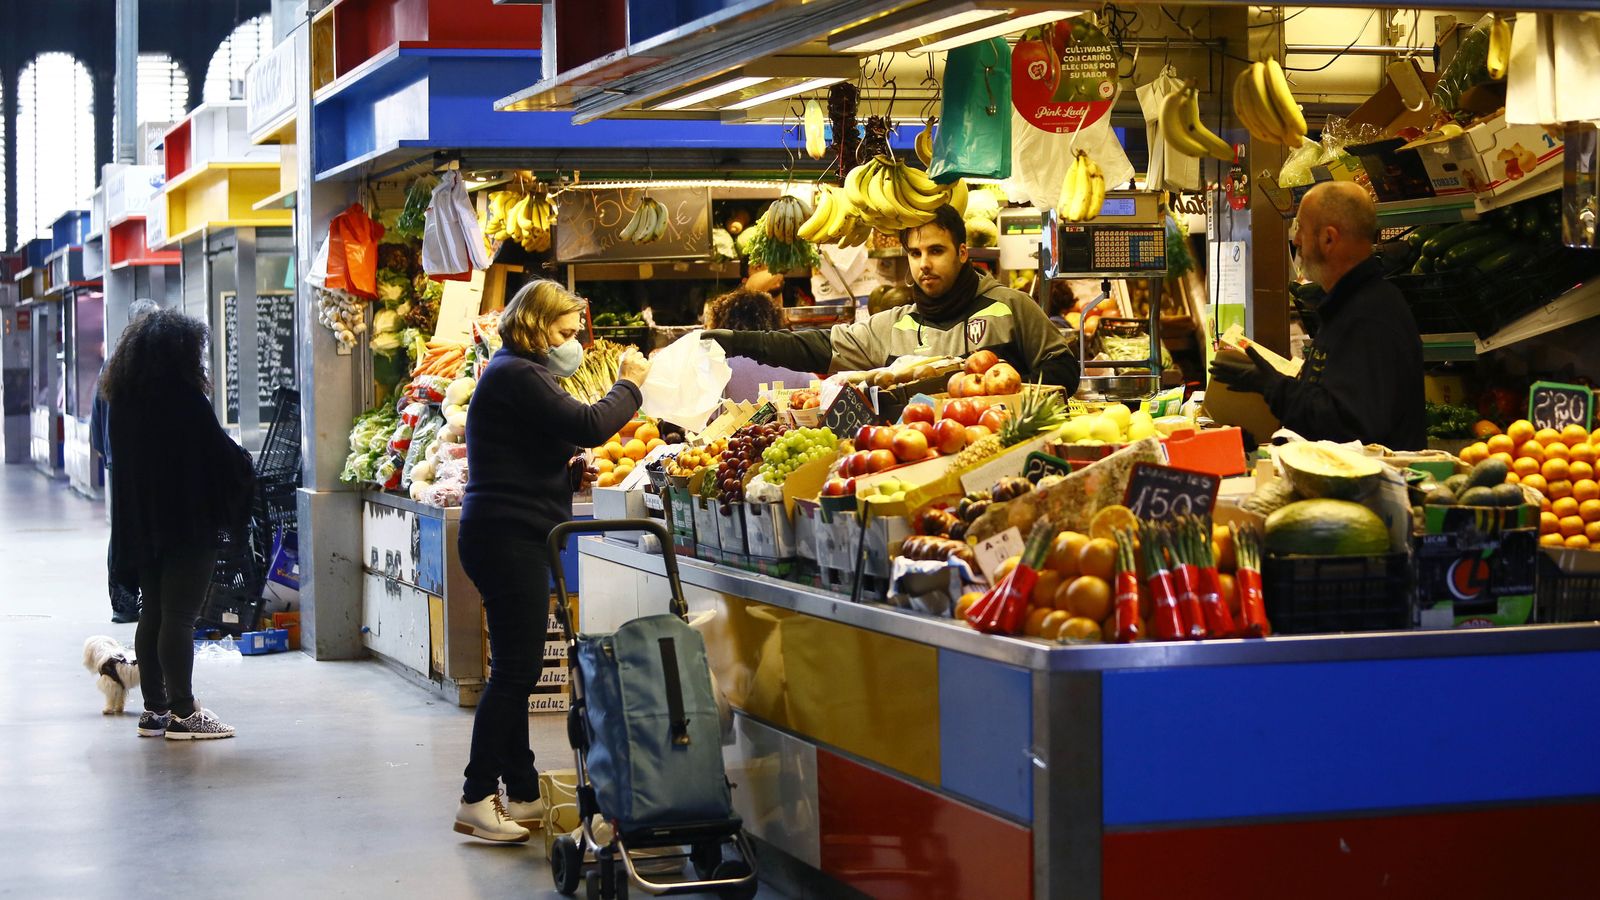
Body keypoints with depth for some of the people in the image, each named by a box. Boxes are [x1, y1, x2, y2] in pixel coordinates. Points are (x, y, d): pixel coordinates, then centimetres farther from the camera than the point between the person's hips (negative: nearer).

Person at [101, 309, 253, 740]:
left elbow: (124, 463, 13)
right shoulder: (186, 401, -17)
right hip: (188, 526, -7)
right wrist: (245, 463, 8)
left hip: (142, 525, 7)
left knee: (152, 615, 13)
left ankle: (154, 709, 17)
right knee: (180, 617, -4)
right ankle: (182, 713, 0)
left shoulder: (124, 402, 6)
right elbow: (223, 458, -12)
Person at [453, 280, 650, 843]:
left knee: (517, 670, 12)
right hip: (510, 537, -11)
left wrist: (571, 471, 9)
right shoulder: (516, 376, -13)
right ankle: (476, 800, -6)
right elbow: (589, 425, -22)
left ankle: (523, 795, 17)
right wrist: (629, 384, -6)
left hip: (510, 538, 11)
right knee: (514, 671, -9)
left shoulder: (515, 374, 22)